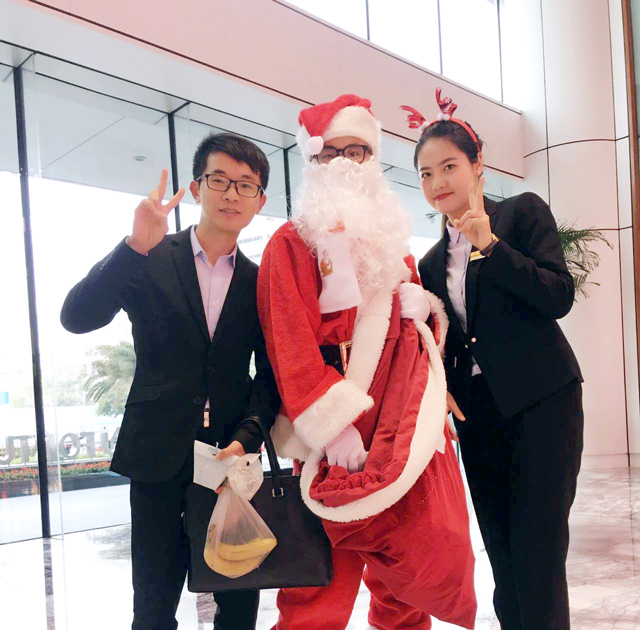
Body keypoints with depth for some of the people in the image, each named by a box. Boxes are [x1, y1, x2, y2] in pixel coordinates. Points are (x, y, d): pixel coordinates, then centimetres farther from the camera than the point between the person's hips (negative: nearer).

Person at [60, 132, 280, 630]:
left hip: (233, 458, 2)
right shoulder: (149, 261, 1)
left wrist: (245, 438, -11)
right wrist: (135, 246, -25)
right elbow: (76, 317, -12)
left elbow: (271, 375, 6)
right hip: (160, 458, -2)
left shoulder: (262, 282, 8)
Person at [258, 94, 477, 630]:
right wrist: (335, 427, -19)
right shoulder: (292, 242, 0)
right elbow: (292, 343, -11)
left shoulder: (392, 240, 20)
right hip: (344, 434, -6)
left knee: (424, 556, 7)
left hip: (407, 426, 6)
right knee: (327, 575, -4)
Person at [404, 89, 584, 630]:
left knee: (537, 555, -8)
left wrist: (490, 244, -16)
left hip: (540, 403, -5)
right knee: (503, 560, 9)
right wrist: (439, 386, -1)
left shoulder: (523, 212, 1)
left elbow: (560, 296, -11)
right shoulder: (433, 261, 15)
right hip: (477, 413, 5)